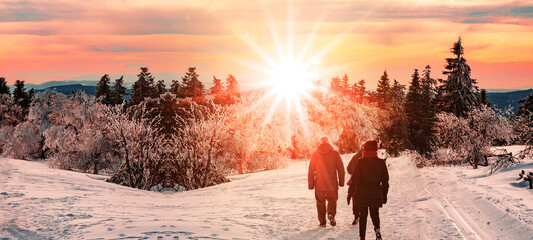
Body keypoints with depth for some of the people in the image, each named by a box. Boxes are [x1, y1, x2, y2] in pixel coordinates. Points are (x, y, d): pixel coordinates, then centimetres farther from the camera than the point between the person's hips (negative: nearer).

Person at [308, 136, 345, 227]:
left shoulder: (315, 154, 1)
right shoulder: (335, 153, -1)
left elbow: (311, 170, 2)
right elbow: (341, 169, 0)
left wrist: (311, 184, 8)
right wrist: (341, 182, 9)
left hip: (319, 185, 1)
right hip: (332, 184, -1)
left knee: (320, 202, 13)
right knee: (332, 200, 13)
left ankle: (322, 221, 11)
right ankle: (331, 214, -14)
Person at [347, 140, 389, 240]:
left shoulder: (361, 162, -8)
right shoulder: (381, 162, 0)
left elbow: (355, 179, -8)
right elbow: (385, 180, 5)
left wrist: (350, 193, -2)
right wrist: (384, 194, 15)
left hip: (362, 194, -2)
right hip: (376, 194, 2)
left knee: (363, 215, 10)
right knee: (374, 214, 15)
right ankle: (377, 229, -12)